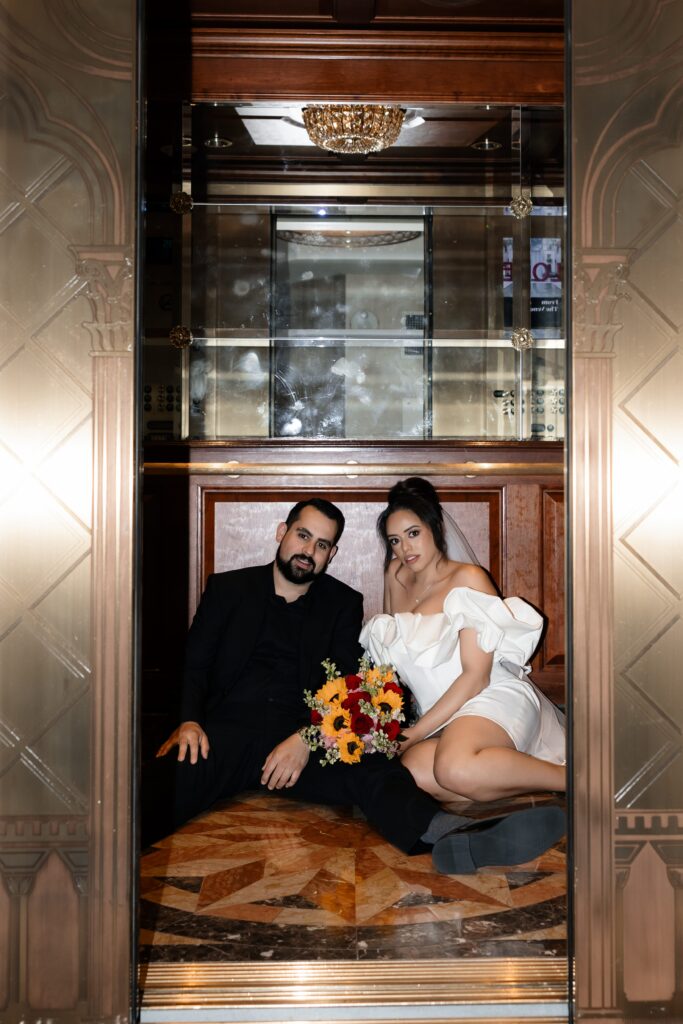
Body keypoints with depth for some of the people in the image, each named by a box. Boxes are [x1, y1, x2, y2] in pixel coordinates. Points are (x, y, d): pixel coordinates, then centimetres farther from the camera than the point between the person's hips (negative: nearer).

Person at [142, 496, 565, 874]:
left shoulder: (342, 604, 19)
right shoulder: (228, 588, 18)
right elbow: (193, 666, 11)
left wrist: (307, 738, -13)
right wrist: (188, 720, -11)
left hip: (304, 741, 1)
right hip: (226, 731, 0)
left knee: (375, 769, -33)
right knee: (167, 779, -36)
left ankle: (455, 838, -59)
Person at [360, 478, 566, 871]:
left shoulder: (467, 578, -5)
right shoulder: (396, 577, 16)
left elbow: (476, 675, -12)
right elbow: (388, 653, 25)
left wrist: (414, 733, -15)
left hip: (494, 699, -6)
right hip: (440, 716, 6)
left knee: (454, 767, -41)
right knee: (413, 772, -32)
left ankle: (572, 777, -20)